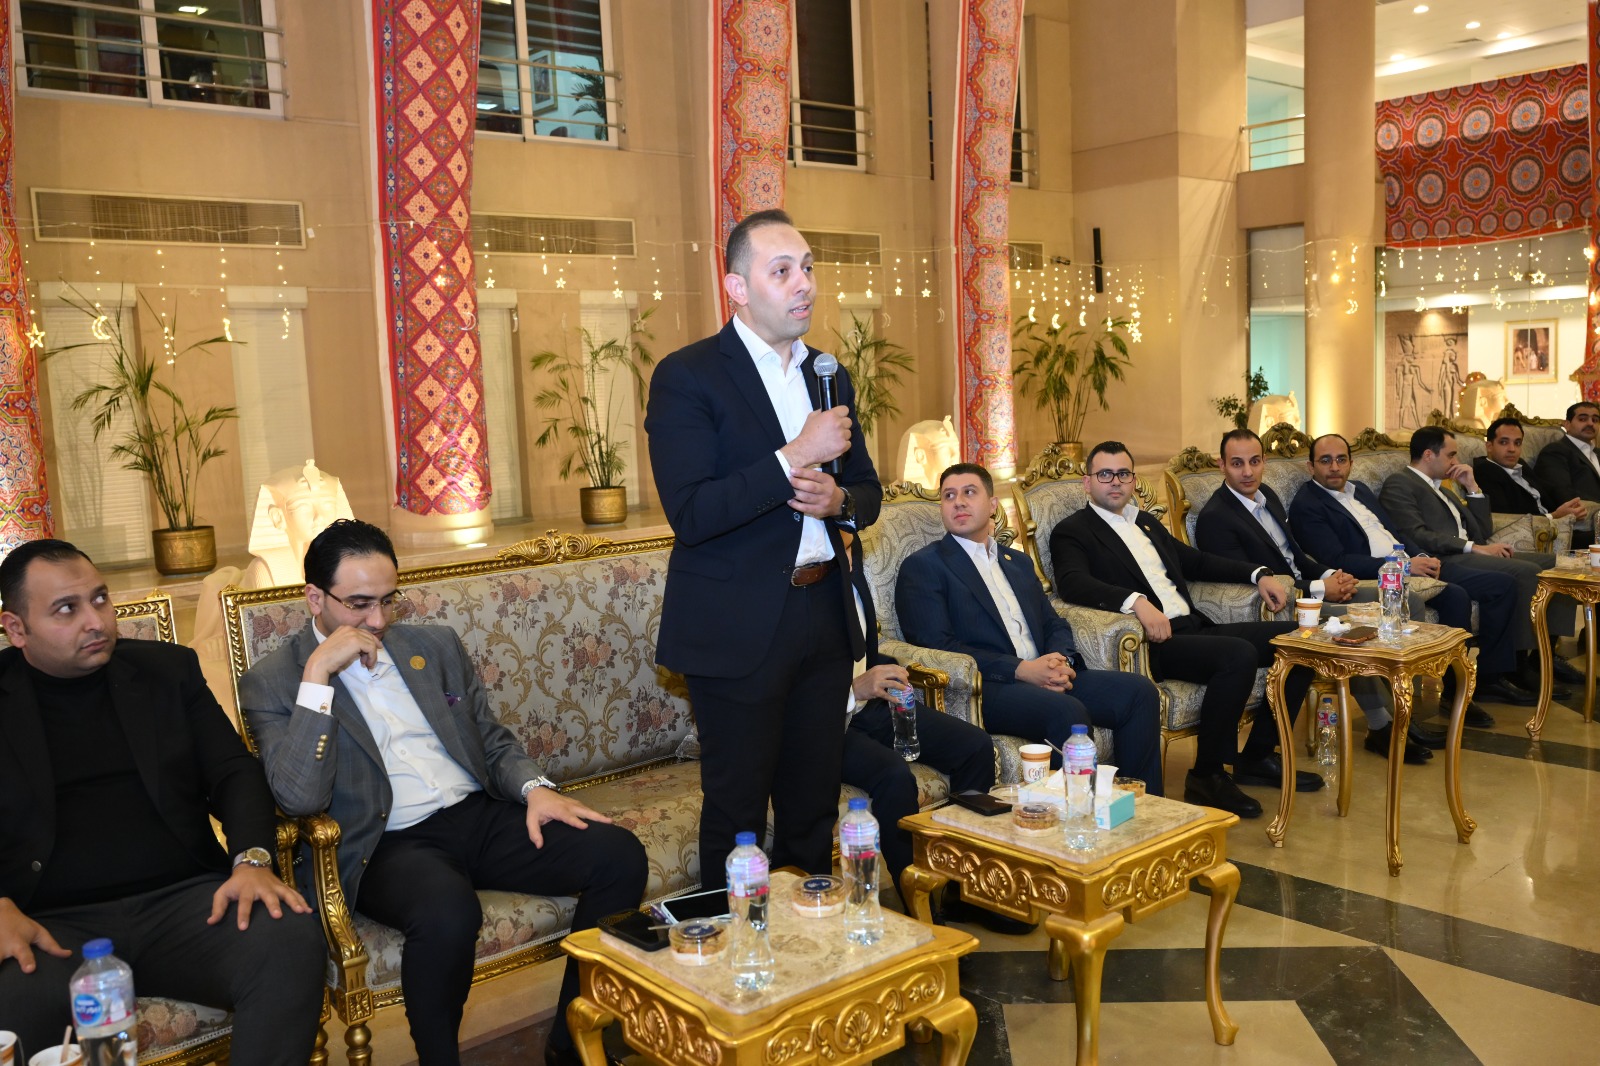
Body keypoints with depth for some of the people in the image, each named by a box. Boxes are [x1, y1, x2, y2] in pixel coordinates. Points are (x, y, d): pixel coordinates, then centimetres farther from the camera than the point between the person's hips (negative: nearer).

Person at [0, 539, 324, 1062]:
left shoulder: (167, 670, 15)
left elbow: (234, 771, 10)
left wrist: (252, 859, -11)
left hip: (182, 900, 2)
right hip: (54, 925, -2)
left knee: (293, 939, -28)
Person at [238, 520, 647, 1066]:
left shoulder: (435, 645, 16)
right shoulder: (271, 683, 2)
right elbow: (300, 798, -13)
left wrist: (535, 788, -3)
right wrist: (317, 674, -16)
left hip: (480, 815, 5)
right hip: (387, 845, -5)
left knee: (620, 856, -17)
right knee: (447, 910, -39)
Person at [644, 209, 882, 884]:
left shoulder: (829, 376, 11)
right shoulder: (687, 377, -10)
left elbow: (868, 491, 17)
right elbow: (689, 514, -19)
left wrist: (840, 501, -6)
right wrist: (795, 457, -22)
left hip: (825, 618, 6)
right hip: (738, 629, -6)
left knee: (815, 805, 16)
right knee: (737, 812, 6)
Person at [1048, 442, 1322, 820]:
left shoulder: (1146, 523, 24)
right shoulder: (1071, 531, 0)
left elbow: (1196, 561, 33)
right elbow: (1072, 583, -19)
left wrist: (1259, 574, 19)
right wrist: (1136, 601, -33)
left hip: (1195, 627, 8)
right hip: (1154, 642, -8)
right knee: (1239, 655, -31)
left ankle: (1256, 756, 8)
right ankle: (1207, 776, -15)